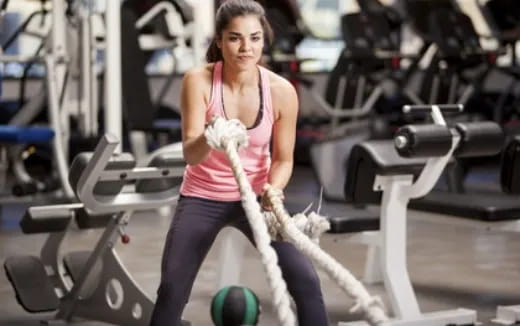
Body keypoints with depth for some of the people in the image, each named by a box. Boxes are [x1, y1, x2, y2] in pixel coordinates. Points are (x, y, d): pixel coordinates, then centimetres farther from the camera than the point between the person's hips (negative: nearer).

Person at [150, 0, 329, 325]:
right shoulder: (199, 81, -19)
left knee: (306, 281, -12)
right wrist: (209, 137, -47)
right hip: (203, 197, -1)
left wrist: (272, 189, -25)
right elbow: (190, 154, -25)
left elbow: (283, 159, -4)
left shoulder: (281, 91, -15)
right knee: (171, 289, -11)